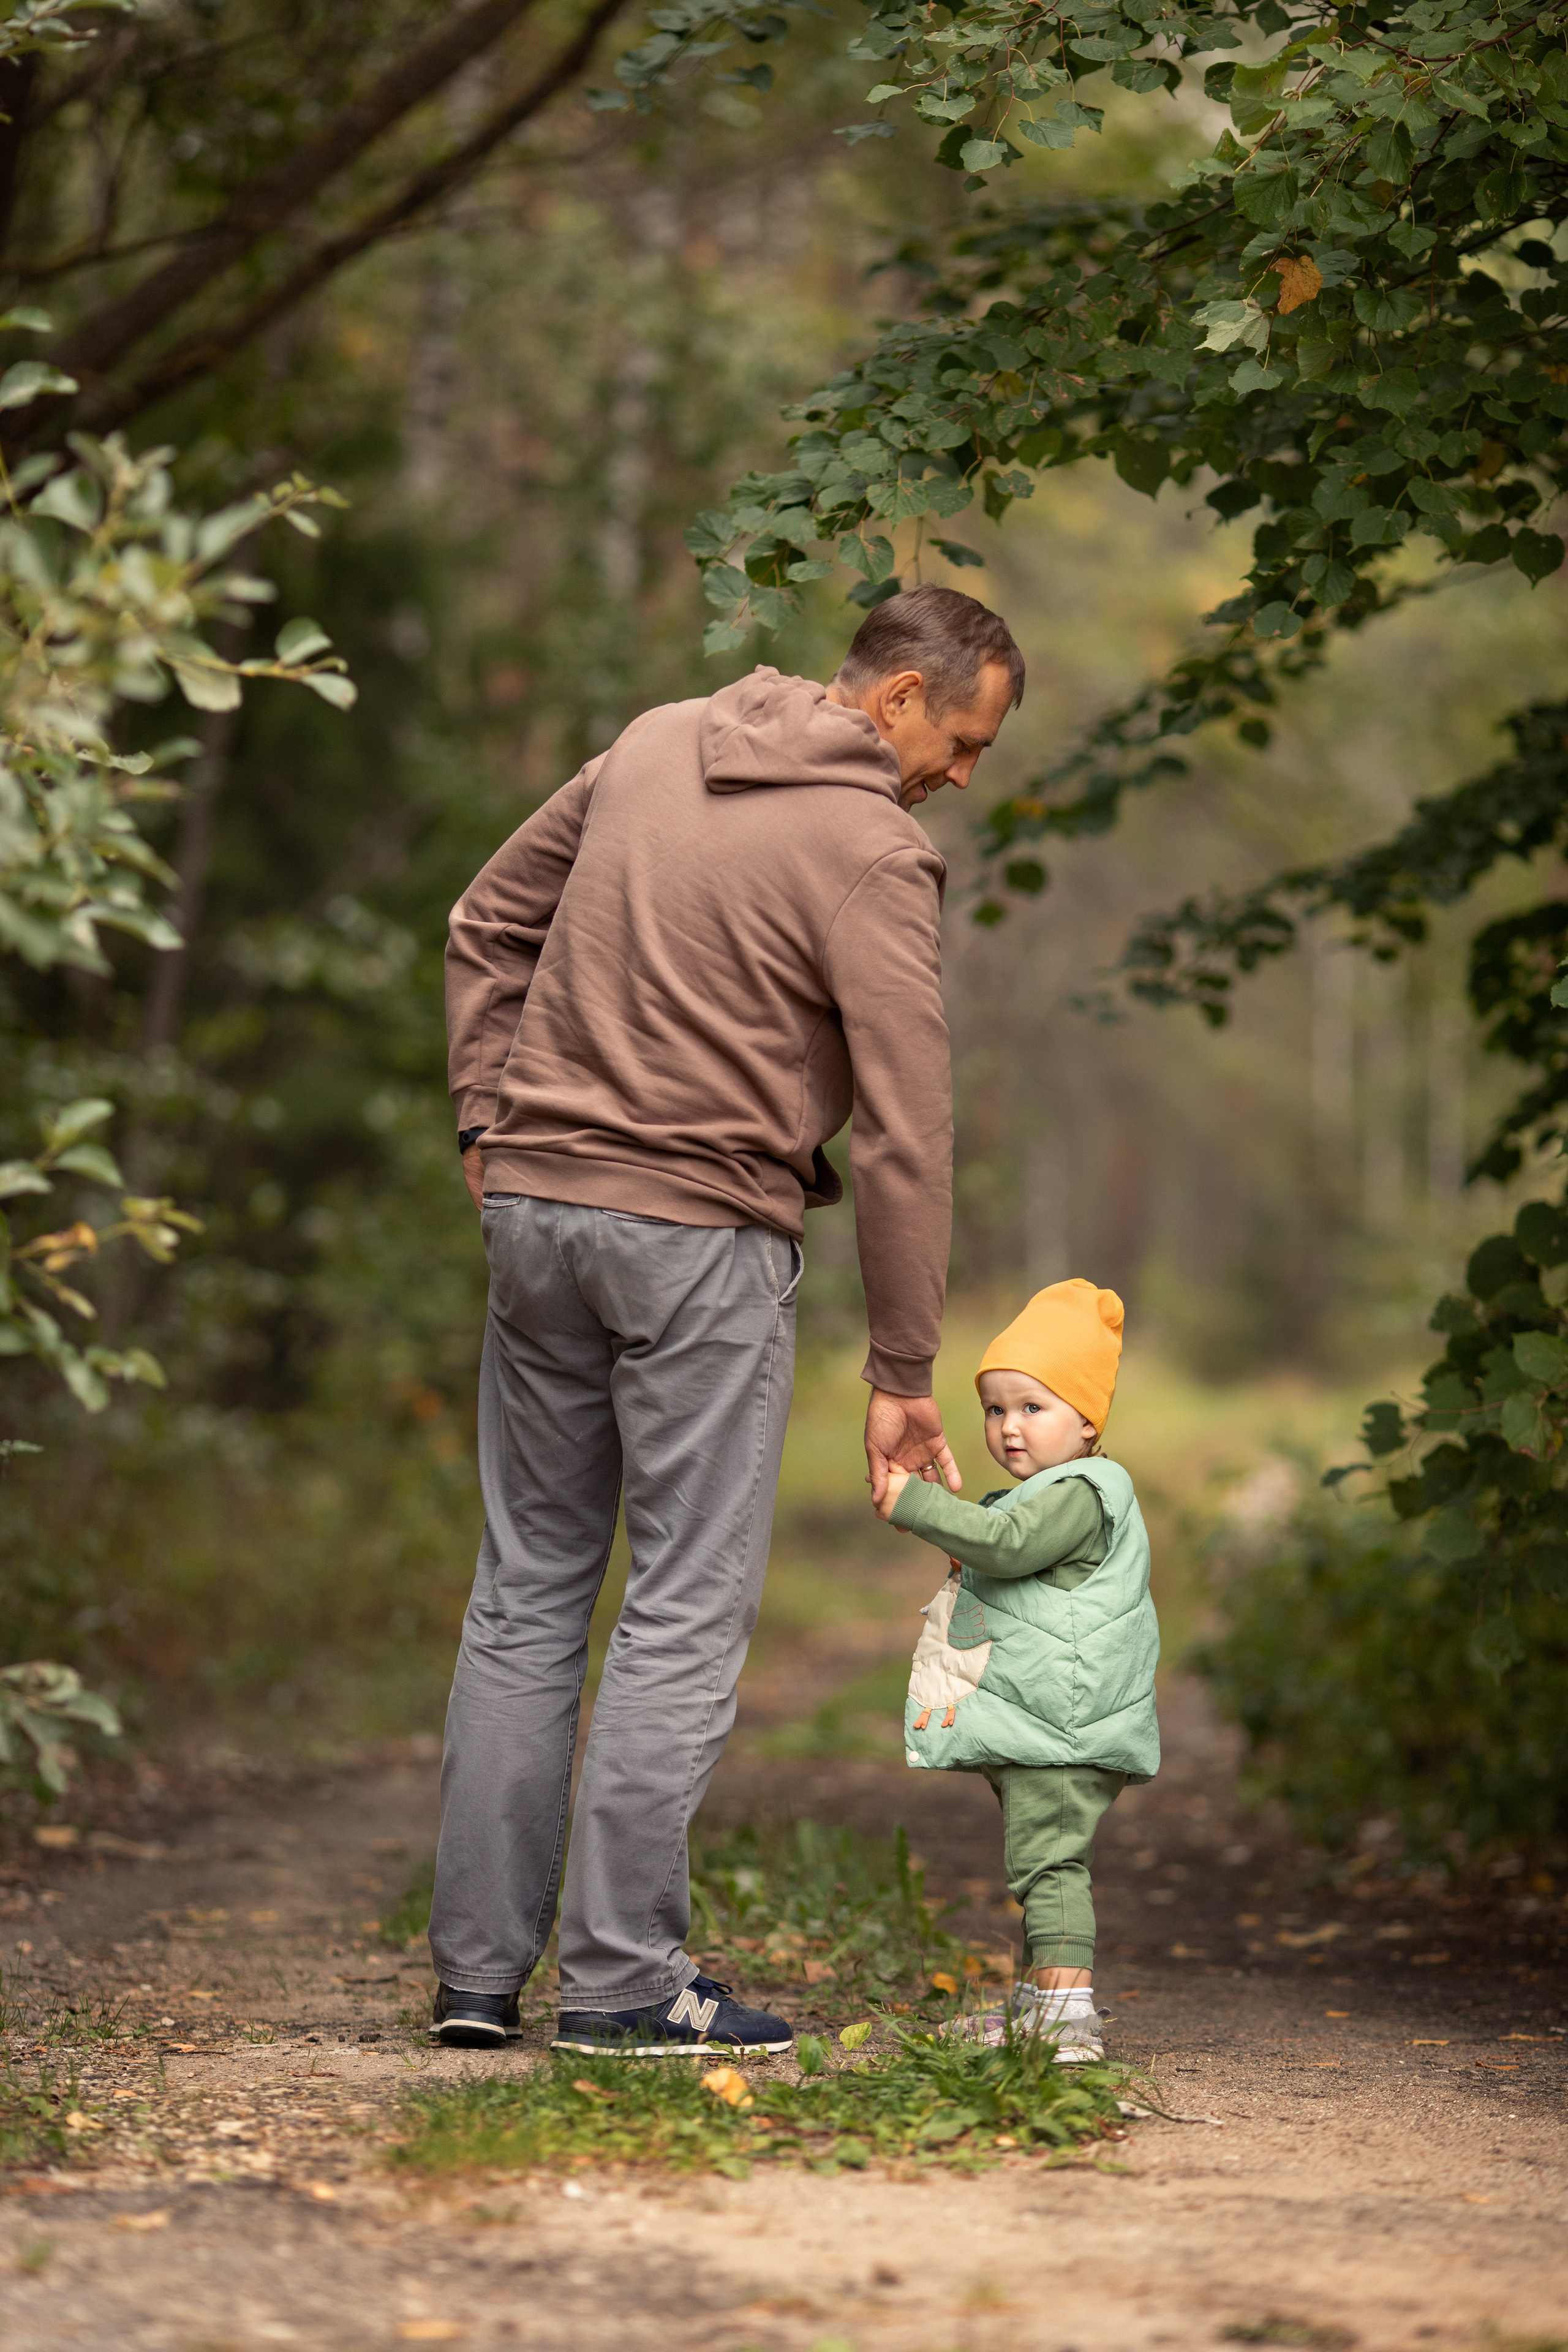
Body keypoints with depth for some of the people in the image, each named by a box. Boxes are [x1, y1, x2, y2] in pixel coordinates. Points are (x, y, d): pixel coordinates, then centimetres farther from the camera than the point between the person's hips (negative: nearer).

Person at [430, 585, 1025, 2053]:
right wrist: (902, 1371, -7)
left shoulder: (660, 745, 9)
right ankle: (621, 1974, 0)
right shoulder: (872, 855, -11)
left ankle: (475, 1968, 14)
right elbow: (904, 1132, -12)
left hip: (535, 1203, 7)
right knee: (687, 1609, 1)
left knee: (527, 1590, 12)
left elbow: (487, 927, 17)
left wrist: (489, 1119, 16)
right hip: (705, 1235, -7)